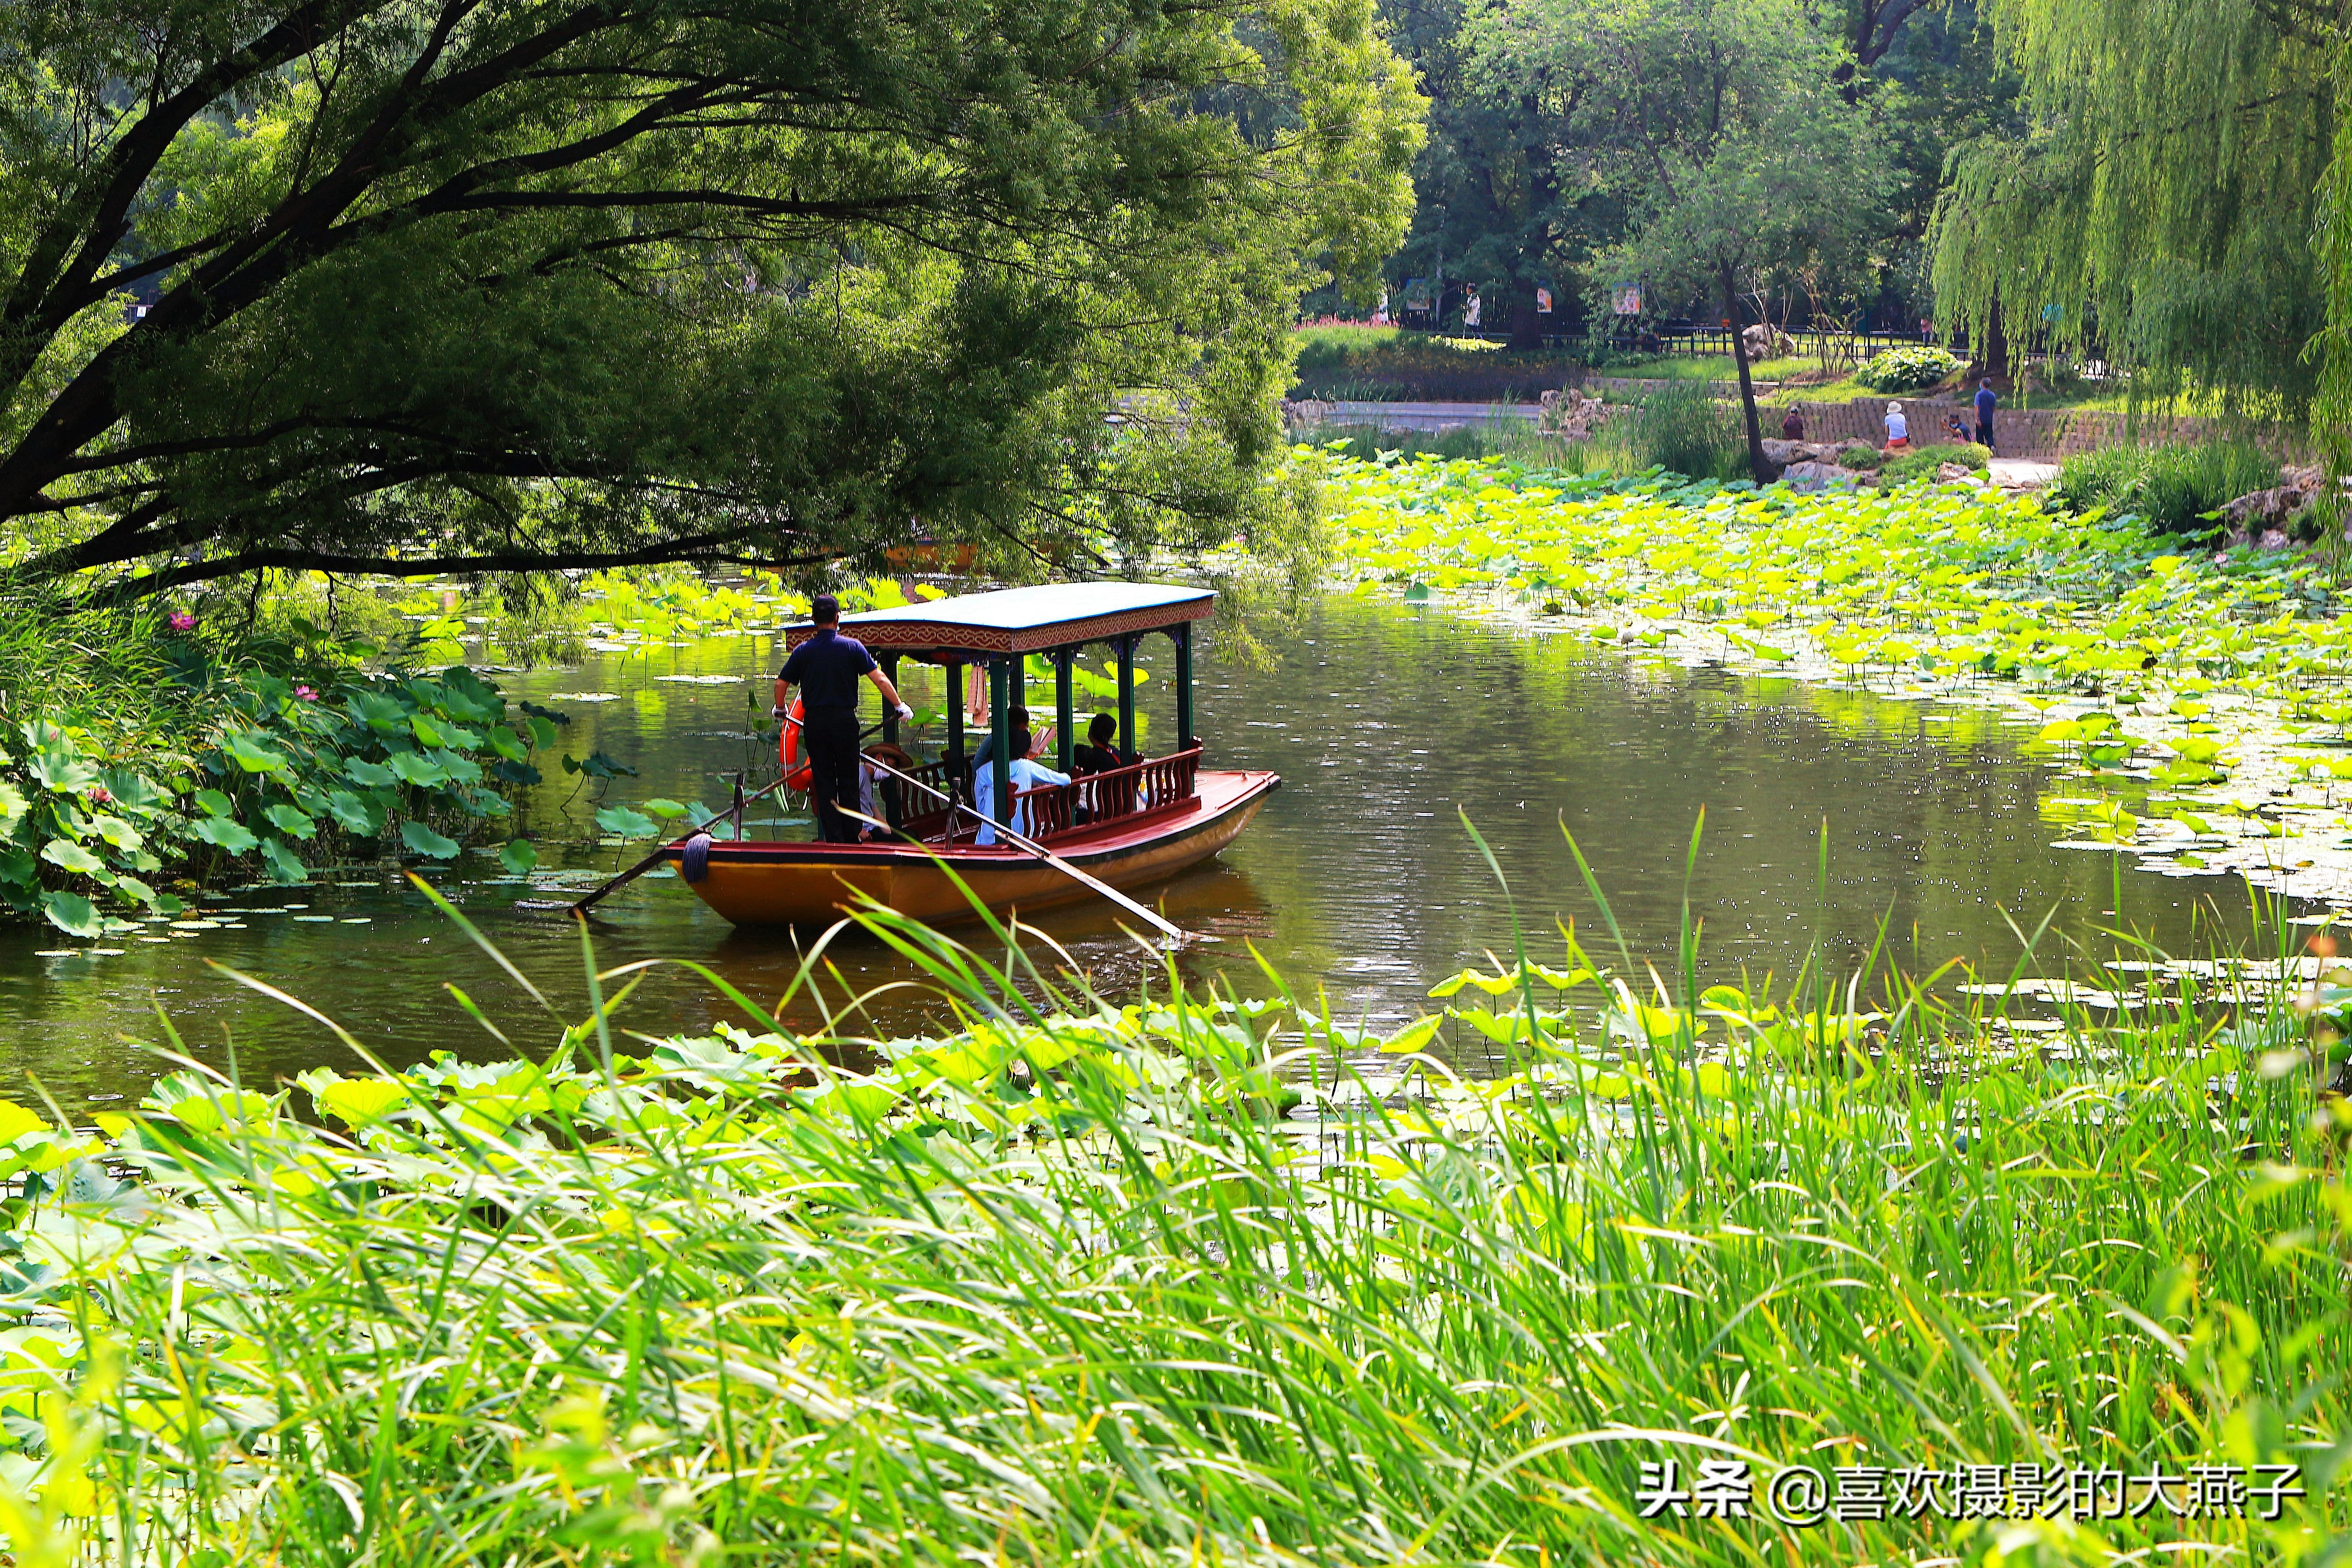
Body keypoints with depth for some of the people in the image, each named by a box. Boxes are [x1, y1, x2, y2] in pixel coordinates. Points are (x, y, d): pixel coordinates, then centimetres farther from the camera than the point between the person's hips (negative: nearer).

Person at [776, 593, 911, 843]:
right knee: (848, 781, 9)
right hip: (844, 720, -1)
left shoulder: (803, 651, 1)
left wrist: (780, 708, 23)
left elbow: (780, 683, 4)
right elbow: (879, 679, -6)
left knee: (823, 783, 6)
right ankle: (851, 839, 10)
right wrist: (900, 705, 3)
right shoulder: (852, 647, -4)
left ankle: (833, 839, 2)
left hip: (814, 722, 1)